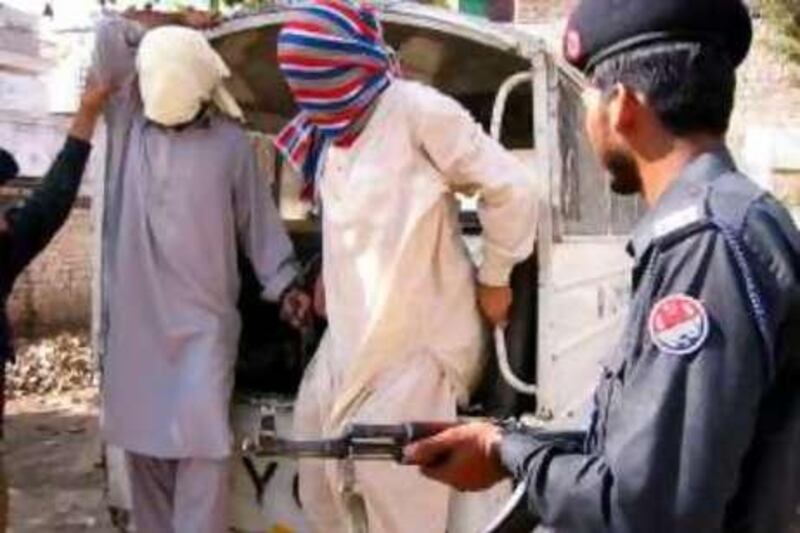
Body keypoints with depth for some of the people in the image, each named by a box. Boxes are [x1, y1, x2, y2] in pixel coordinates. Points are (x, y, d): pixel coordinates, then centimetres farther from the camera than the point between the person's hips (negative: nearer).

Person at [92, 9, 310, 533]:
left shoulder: (231, 141, 2)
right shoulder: (128, 119, 6)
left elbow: (259, 220, 6)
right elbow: (111, 32, 3)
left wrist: (285, 284, 1)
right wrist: (175, 25, 7)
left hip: (204, 320, -2)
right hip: (135, 318, 3)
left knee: (201, 441, -9)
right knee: (141, 439, 10)